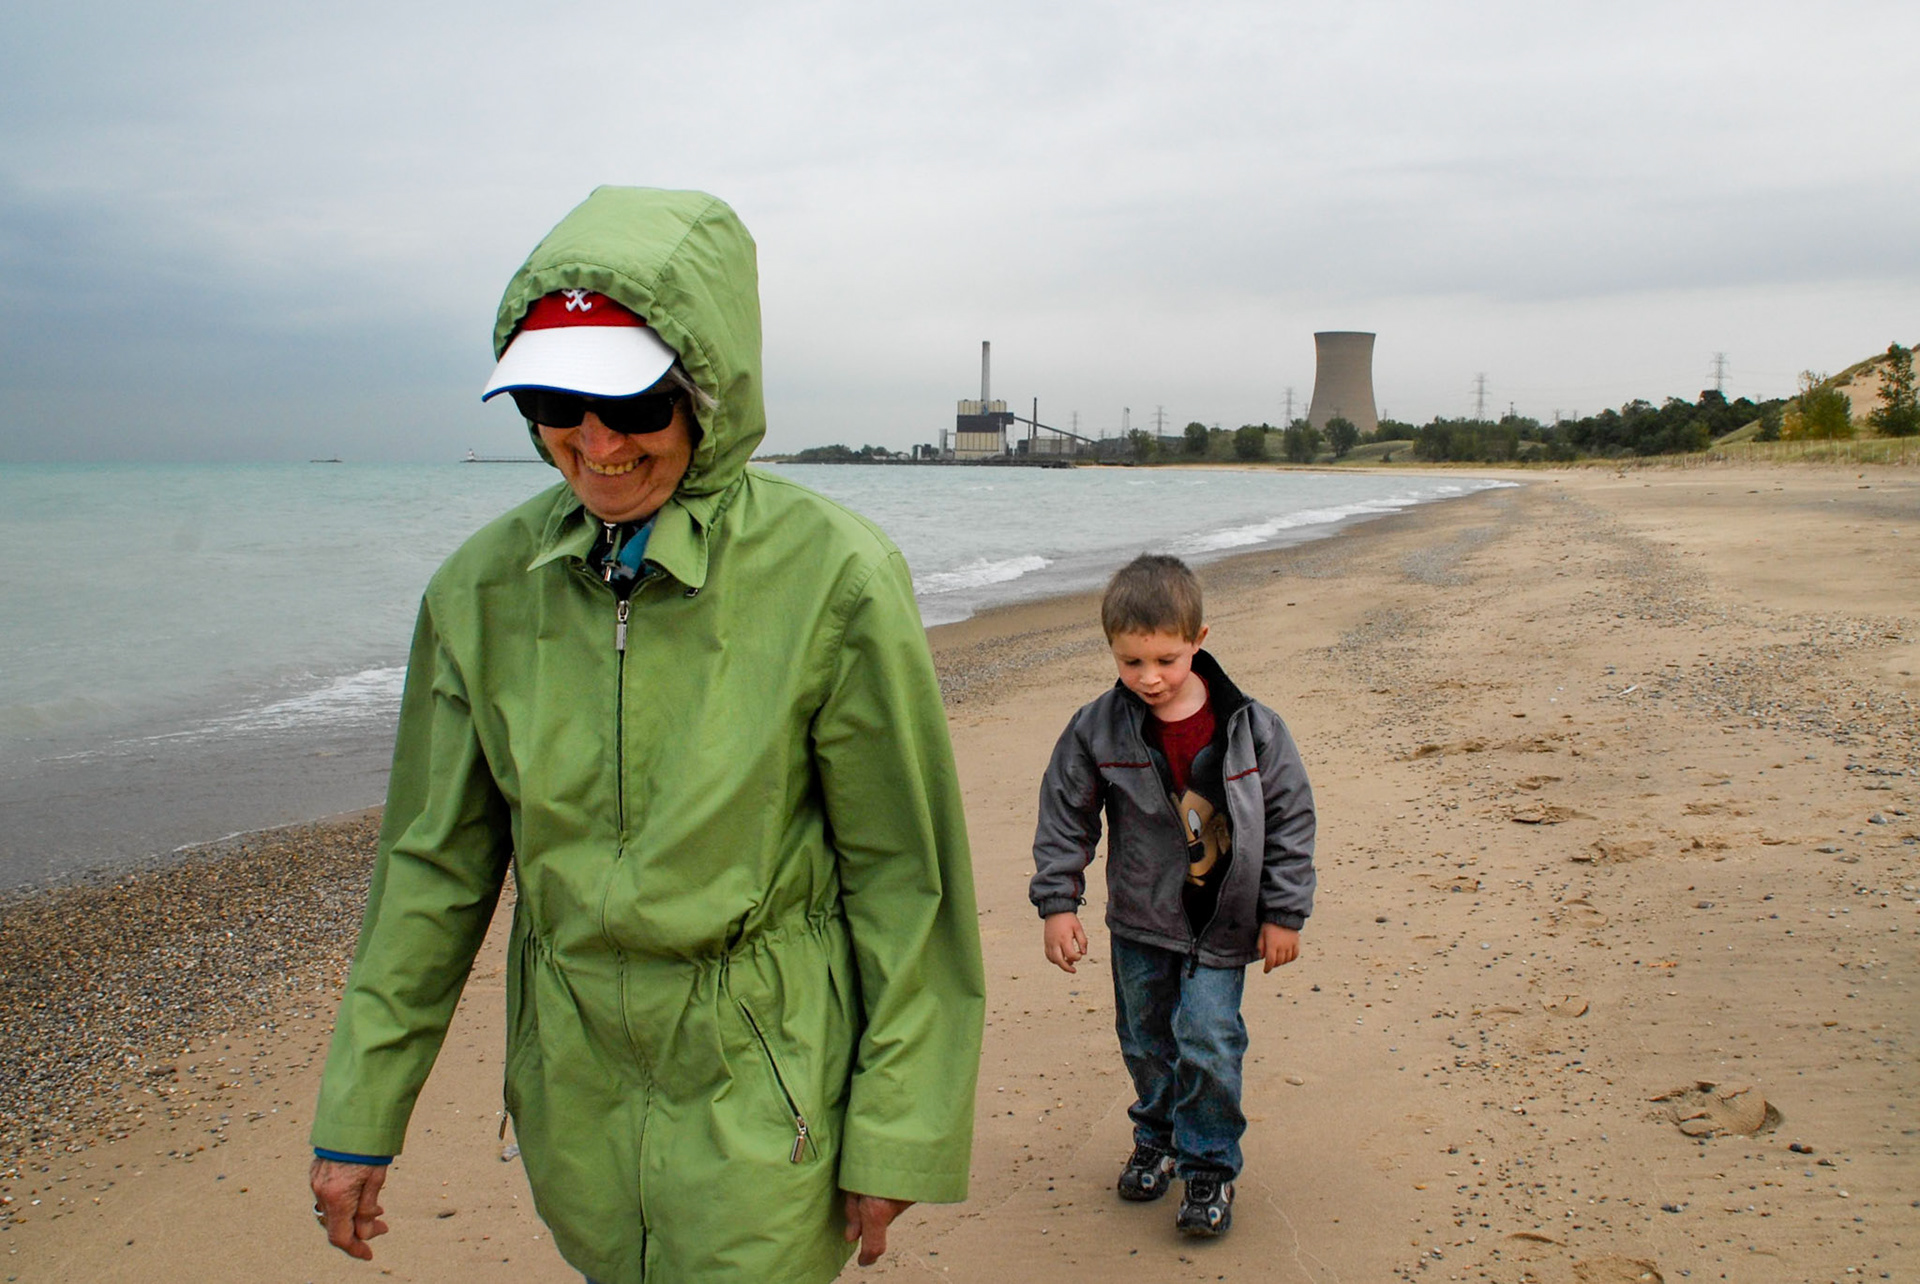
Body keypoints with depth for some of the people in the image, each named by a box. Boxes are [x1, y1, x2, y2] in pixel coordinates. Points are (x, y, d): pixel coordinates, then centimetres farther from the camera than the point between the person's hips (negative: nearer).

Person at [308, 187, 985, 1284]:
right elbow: (434, 866, 4)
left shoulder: (832, 579, -16)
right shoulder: (486, 588, -4)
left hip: (760, 1092, -4)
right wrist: (360, 1114, 7)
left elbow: (903, 877, -10)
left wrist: (898, 1133, -7)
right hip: (572, 1082, 4)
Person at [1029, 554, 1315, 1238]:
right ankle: (1158, 1137, 41)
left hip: (1220, 925, -2)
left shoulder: (1250, 727, -13)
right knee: (1146, 1039, 15)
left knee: (1209, 1041, -7)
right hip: (1139, 920, 2)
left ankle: (1209, 1165, 15)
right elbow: (1064, 817, -2)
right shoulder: (1097, 730, -12)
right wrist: (1057, 903, -5)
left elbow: (1290, 817, -4)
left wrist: (1284, 913, -3)